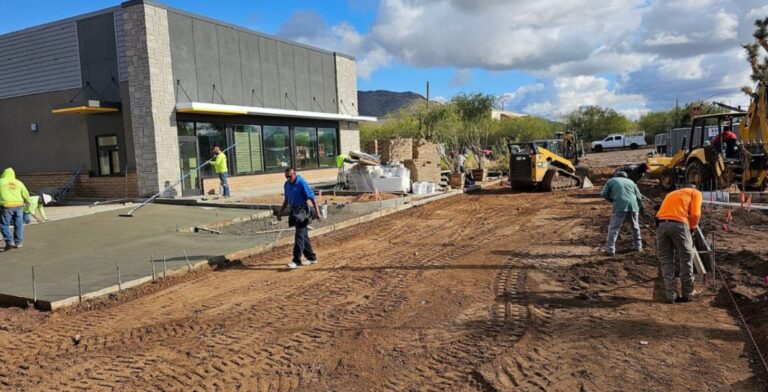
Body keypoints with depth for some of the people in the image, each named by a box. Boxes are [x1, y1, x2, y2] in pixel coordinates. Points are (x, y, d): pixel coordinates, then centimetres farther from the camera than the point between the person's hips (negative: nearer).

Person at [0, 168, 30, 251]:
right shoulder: (18, 183, 12)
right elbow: (26, 194, 16)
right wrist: (27, 201, 35)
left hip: (7, 206, -3)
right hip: (18, 205, 3)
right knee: (18, 225, 9)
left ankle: (9, 242, -7)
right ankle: (18, 243, 13)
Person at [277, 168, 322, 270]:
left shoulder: (302, 183, -13)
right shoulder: (287, 184, 9)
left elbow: (312, 198, -14)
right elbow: (286, 200, 22)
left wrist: (317, 212, -17)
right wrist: (280, 212, 20)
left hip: (302, 211, -8)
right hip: (294, 211, 8)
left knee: (300, 236, -9)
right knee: (304, 236, 13)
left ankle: (296, 261, -7)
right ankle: (311, 258, 22)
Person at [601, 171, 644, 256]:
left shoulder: (611, 181, 19)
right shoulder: (630, 181, 26)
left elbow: (605, 194, 12)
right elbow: (639, 197, 21)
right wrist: (640, 208, 34)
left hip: (620, 206, -3)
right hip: (633, 205, 3)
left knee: (613, 228, 1)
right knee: (635, 227, 23)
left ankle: (610, 249, -6)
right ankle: (638, 246, 33)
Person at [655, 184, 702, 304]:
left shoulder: (672, 194, 36)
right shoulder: (696, 193, 21)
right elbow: (695, 214, 4)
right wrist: (692, 227, 19)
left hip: (661, 224, 4)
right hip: (678, 224, -4)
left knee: (666, 261, 9)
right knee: (686, 258, 11)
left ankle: (671, 295, 7)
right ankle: (686, 294, 15)